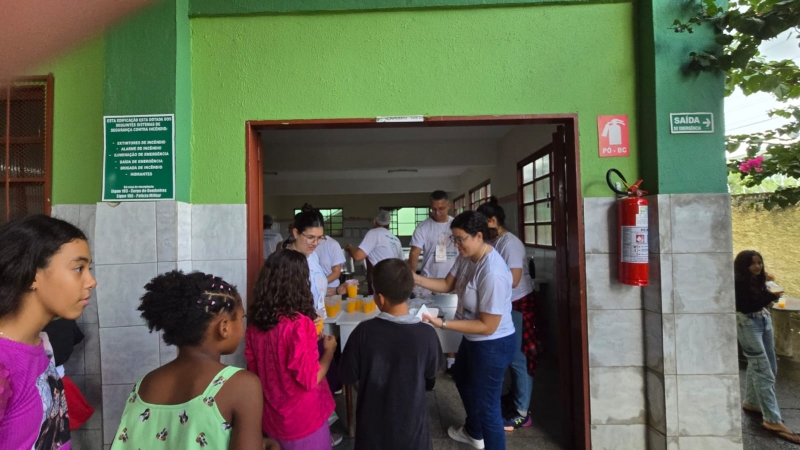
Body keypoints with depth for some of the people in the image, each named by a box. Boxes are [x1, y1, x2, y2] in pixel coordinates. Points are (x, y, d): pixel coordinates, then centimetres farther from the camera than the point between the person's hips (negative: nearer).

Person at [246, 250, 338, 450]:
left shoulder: (256, 322, -6)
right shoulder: (299, 323, -26)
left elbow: (254, 368, 7)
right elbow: (311, 380, -23)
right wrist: (329, 351, -7)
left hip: (270, 418, 6)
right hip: (302, 420, -6)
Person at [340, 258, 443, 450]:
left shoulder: (363, 332, -23)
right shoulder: (427, 334, -23)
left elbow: (348, 377, -9)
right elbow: (431, 373, -4)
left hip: (372, 424, 1)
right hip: (411, 423, 0)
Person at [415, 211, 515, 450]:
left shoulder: (493, 274, -35)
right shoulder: (465, 257, -7)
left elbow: (488, 326, -30)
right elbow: (447, 284, 5)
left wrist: (442, 323, -32)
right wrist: (416, 279, -11)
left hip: (493, 345, -11)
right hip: (473, 338, 11)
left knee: (486, 403, 7)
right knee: (462, 378, 32)